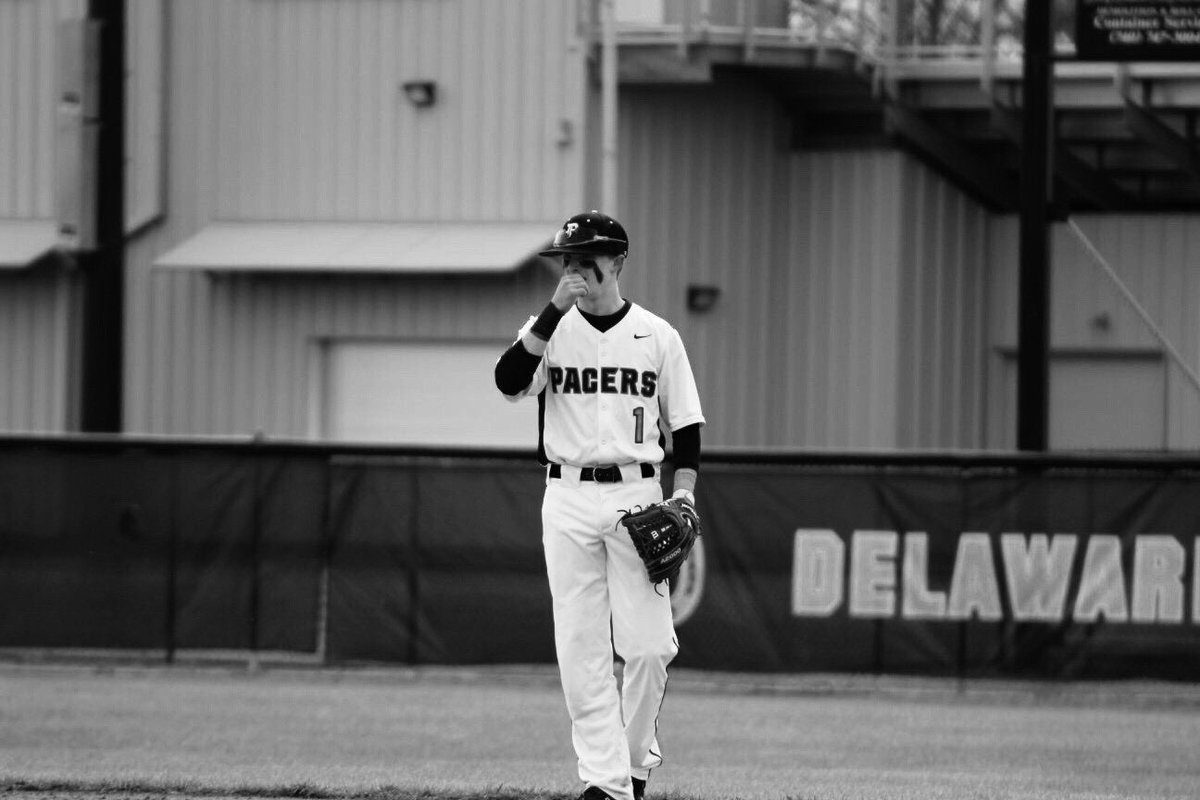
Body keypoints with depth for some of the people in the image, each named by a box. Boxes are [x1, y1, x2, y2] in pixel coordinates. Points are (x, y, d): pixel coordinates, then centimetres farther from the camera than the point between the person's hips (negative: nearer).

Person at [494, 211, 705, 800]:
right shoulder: (550, 330, 6)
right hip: (567, 499, 1)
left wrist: (684, 492, -4)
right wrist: (555, 310, -17)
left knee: (649, 645, -6)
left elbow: (686, 424, 9)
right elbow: (509, 381, -13)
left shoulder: (656, 335, 6)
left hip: (636, 496, -1)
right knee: (580, 647, -3)